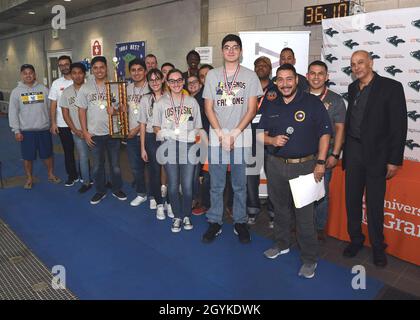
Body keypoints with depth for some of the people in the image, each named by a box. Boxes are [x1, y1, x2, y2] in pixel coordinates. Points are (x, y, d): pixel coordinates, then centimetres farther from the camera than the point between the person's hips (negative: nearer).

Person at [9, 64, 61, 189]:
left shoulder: (43, 89, 1)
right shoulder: (16, 91, -1)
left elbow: (51, 107, 3)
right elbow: (13, 112, -1)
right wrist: (16, 130, -6)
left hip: (44, 129, 1)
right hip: (26, 131, 0)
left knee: (48, 154, 12)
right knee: (28, 157, 9)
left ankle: (51, 174, 30)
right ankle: (29, 178, 25)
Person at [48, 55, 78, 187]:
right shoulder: (56, 83, 4)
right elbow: (53, 104, 6)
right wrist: (53, 123, 0)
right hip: (63, 124, 2)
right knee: (68, 151, 11)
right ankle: (72, 175, 24)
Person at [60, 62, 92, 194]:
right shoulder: (66, 92, 3)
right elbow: (65, 114, 5)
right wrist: (75, 130, -3)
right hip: (77, 132, 2)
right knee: (83, 157, 8)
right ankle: (86, 182, 21)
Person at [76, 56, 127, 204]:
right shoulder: (85, 88, 1)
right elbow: (82, 111, 4)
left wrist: (115, 109, -22)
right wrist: (85, 132, -2)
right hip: (94, 134, 1)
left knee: (115, 163, 10)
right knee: (98, 165, 12)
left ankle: (117, 189, 28)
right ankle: (100, 191, 27)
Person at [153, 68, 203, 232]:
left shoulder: (192, 101, 11)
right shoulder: (161, 102, 8)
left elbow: (198, 127, 12)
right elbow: (156, 127, 9)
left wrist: (191, 134, -6)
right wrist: (166, 134, -8)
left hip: (188, 146, 1)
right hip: (169, 147, 0)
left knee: (187, 185, 0)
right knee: (173, 185, 2)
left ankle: (186, 216, 19)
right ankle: (177, 217, 19)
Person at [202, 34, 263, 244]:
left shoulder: (250, 76, 4)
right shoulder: (212, 75, 8)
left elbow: (252, 109, -1)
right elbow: (208, 108, 4)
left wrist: (234, 134, -11)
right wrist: (222, 134, -7)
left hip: (241, 137, -1)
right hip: (216, 136, 1)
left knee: (240, 184, 7)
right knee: (216, 184, 7)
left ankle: (240, 222, 21)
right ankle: (215, 222, 19)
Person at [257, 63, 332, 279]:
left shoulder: (313, 103, -3)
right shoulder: (270, 105, 9)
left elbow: (324, 134, -3)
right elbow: (260, 133, 12)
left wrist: (321, 162, -9)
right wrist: (271, 140, -10)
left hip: (304, 166, -4)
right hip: (275, 165, 4)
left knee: (304, 214, 0)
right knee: (280, 208, 17)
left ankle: (309, 259, 15)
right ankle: (282, 244, 38)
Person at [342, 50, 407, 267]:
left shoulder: (391, 87, -7)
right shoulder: (353, 88, 9)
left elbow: (399, 126, -9)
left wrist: (394, 161, -12)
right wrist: (344, 151, 7)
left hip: (376, 155, -4)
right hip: (353, 152, 5)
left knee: (375, 204, 4)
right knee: (352, 200, 11)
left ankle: (378, 247, 24)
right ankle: (355, 239, 28)